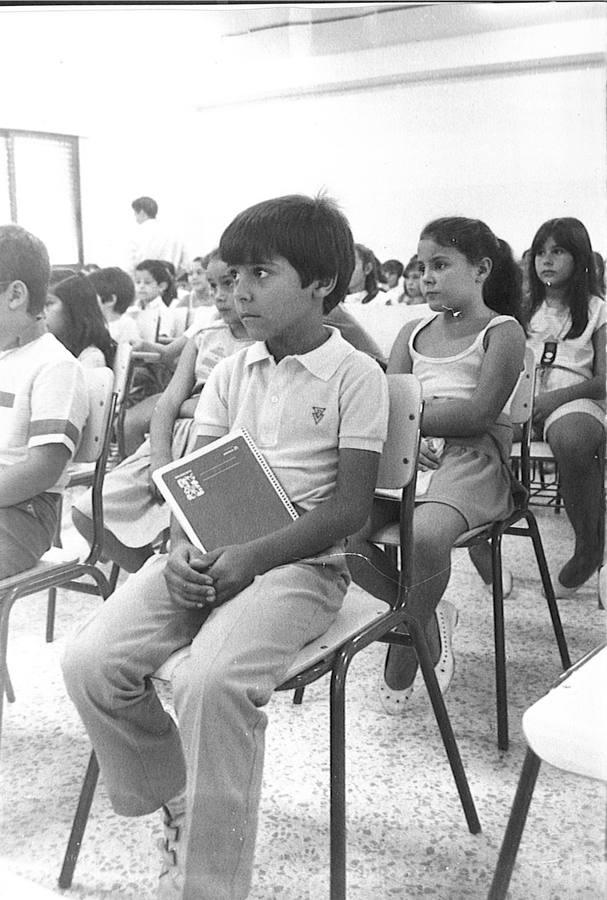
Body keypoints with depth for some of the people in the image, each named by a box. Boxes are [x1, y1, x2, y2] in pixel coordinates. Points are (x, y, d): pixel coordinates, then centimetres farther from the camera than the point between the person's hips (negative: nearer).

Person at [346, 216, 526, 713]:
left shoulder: (503, 331, 4)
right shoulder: (412, 333, 21)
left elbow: (480, 413, -10)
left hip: (473, 456, -5)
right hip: (408, 455, 6)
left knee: (425, 533, -36)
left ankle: (402, 661, -10)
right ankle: (429, 616, 4)